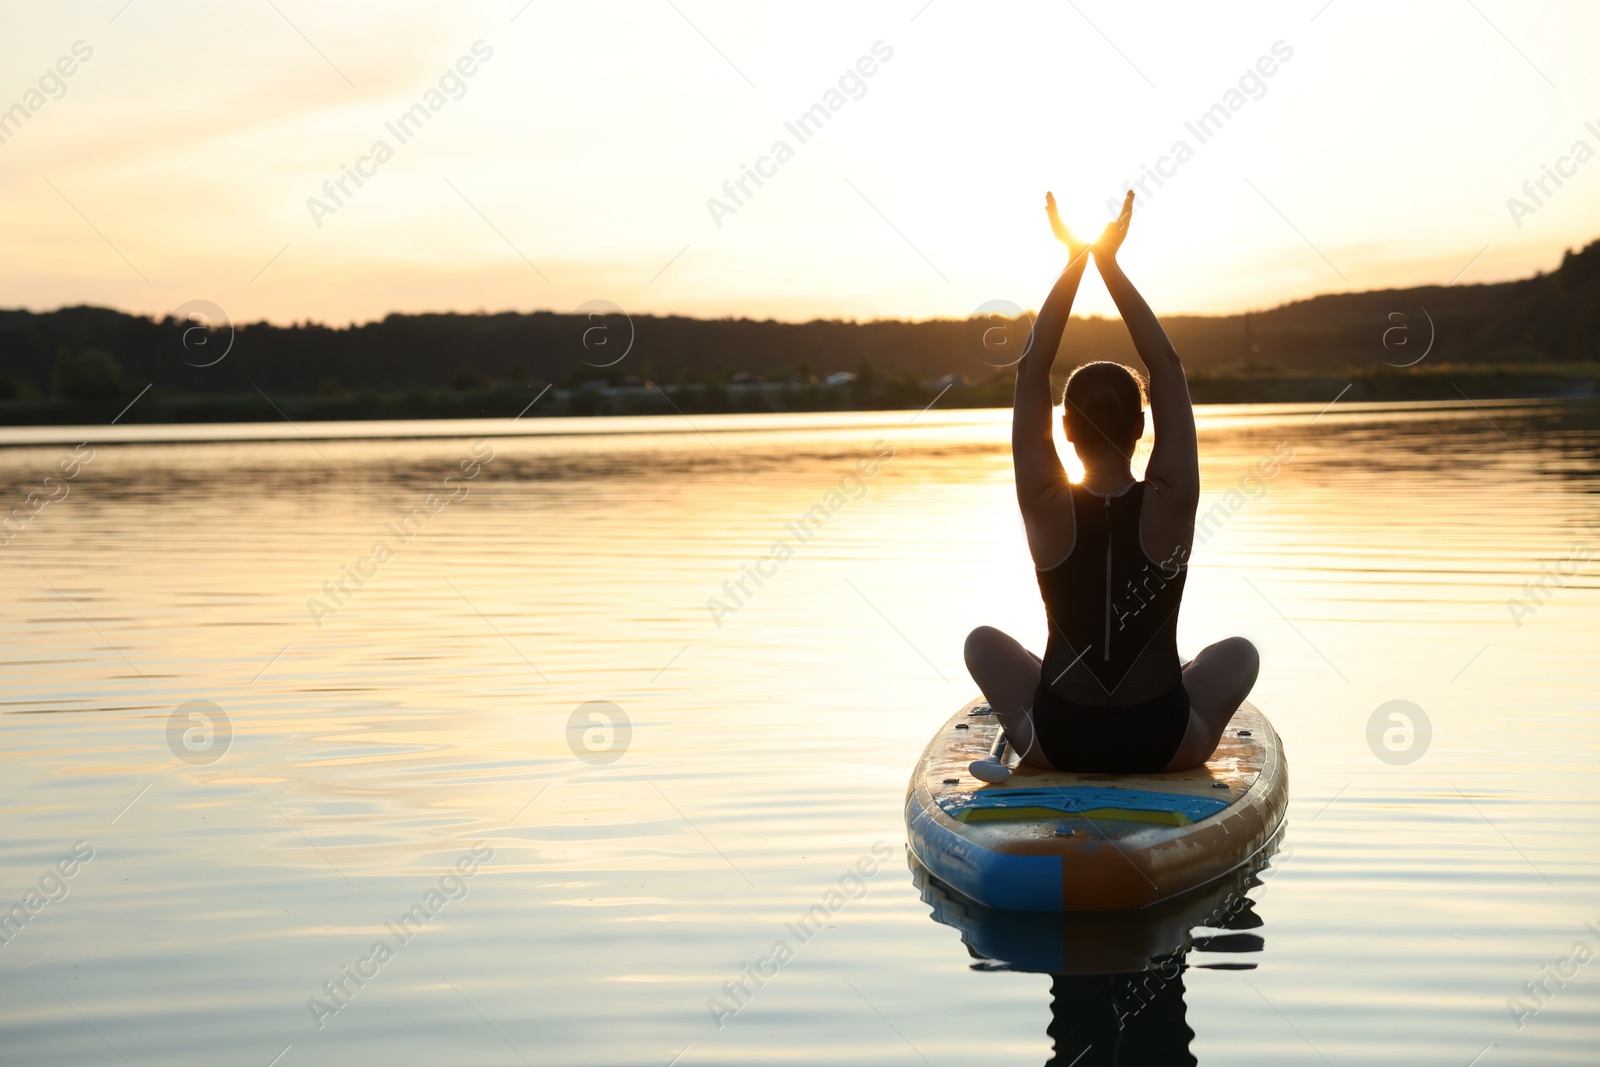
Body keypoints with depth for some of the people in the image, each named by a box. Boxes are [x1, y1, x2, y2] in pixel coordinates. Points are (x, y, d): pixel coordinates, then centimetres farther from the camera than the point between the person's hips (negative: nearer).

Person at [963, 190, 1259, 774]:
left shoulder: (1048, 508, -13)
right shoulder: (1169, 506, -13)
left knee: (984, 641, 28)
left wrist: (1075, 260, -4)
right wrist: (1110, 263, -4)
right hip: (1163, 745, 0)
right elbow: (1167, 367, -6)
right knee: (1239, 652, 29)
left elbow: (1031, 370, -6)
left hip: (1058, 743, 0)